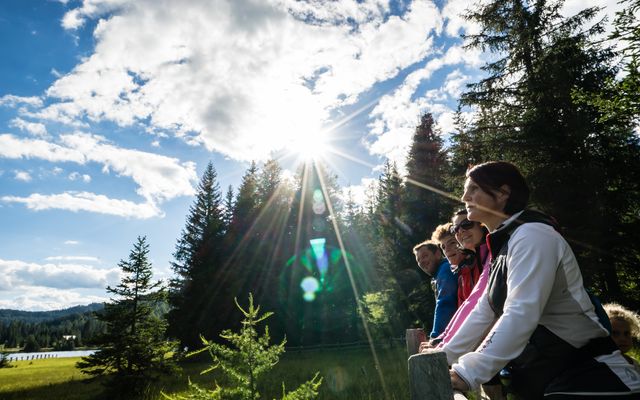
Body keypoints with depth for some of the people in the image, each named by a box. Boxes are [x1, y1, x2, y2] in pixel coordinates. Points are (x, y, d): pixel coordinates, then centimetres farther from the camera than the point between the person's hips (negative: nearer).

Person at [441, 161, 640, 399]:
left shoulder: (531, 235, -19)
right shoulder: (504, 245, 10)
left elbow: (521, 315, -29)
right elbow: (484, 313, 10)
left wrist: (468, 373, -31)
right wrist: (444, 359, 8)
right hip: (542, 380, 8)